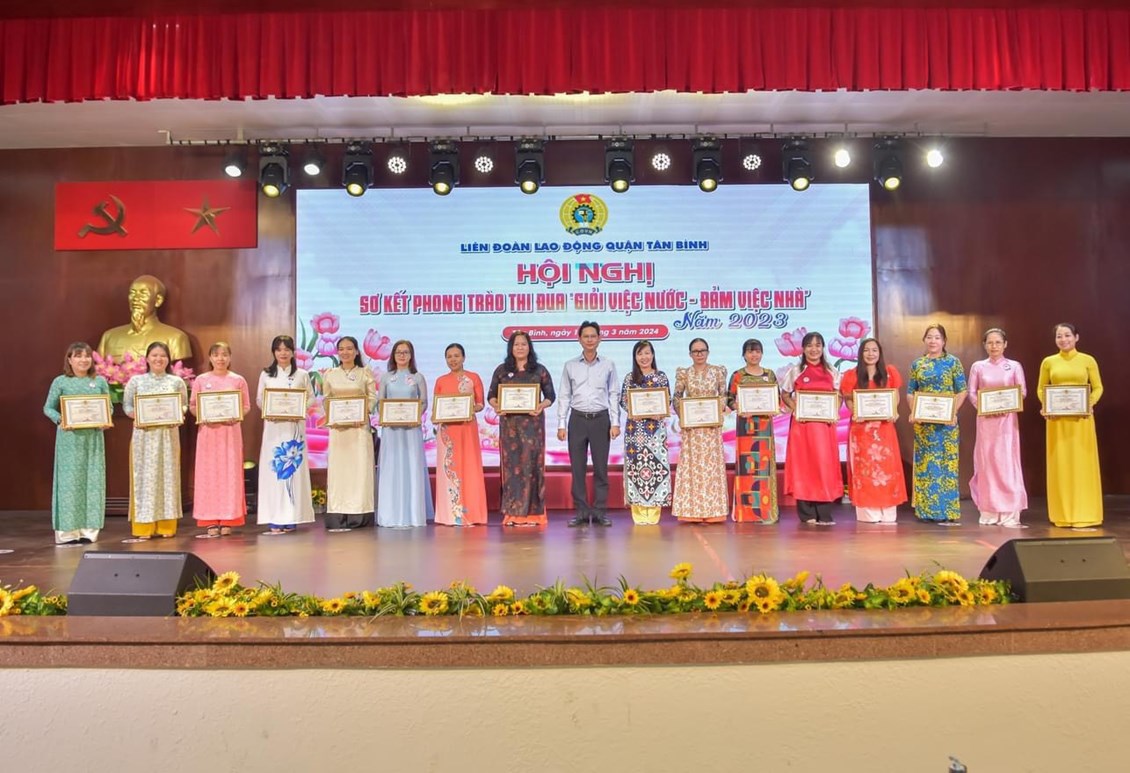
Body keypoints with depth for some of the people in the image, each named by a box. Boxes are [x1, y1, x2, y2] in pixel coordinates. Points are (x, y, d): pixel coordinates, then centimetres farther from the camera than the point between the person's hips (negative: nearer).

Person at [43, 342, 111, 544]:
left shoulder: (100, 381, 6)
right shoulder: (60, 382, 0)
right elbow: (48, 408, 2)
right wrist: (59, 419, -16)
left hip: (93, 437, 2)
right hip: (69, 438, -2)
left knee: (92, 480, 3)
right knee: (70, 479, -2)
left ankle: (89, 529, 10)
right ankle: (68, 530, 4)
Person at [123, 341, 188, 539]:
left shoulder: (177, 381, 6)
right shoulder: (136, 381, 4)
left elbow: (184, 405, 8)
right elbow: (126, 405, 6)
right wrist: (136, 416, -13)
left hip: (168, 434, 1)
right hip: (144, 435, -1)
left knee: (167, 475, 3)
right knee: (145, 476, 0)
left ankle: (167, 525, 10)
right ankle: (144, 526, 5)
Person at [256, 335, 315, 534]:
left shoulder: (302, 374, 7)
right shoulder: (266, 375, 9)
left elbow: (311, 397, 8)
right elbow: (259, 400, 9)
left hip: (295, 427, 0)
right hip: (273, 427, 0)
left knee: (294, 468, 0)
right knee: (273, 468, -3)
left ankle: (291, 518, 6)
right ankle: (274, 520, -1)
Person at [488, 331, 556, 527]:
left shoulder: (539, 370, 6)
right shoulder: (501, 370, 9)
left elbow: (551, 395, 6)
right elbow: (491, 395, 10)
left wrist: (542, 405, -14)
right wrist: (496, 405, -11)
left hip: (532, 422, -1)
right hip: (509, 423, 1)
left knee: (531, 464, -2)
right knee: (511, 464, 1)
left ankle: (531, 513, 4)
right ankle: (512, 513, 5)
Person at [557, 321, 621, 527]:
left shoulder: (608, 365, 6)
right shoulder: (570, 366, 7)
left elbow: (613, 395, 6)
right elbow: (564, 396, 7)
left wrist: (615, 423, -1)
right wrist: (561, 424, 1)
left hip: (601, 419, -1)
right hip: (577, 419, 1)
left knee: (601, 467, 1)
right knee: (577, 467, 1)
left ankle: (600, 511, 9)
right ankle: (581, 511, 9)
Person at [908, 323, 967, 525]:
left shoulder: (953, 362, 2)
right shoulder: (917, 364, 9)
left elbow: (962, 391, 0)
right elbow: (911, 392, 11)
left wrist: (953, 412, -12)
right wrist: (913, 412, -3)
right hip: (923, 420, 3)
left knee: (946, 461, -3)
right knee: (924, 463, 5)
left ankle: (947, 511, 2)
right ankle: (927, 509, 12)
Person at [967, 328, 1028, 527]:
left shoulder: (1014, 366, 6)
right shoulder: (978, 367, 8)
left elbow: (1023, 391, 2)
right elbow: (971, 393, 5)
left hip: (1007, 418, -1)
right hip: (985, 418, 1)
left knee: (1007, 461, -5)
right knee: (986, 461, 1)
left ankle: (1010, 513, -1)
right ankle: (989, 512, 7)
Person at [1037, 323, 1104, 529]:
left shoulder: (1088, 360, 3)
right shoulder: (1048, 362, 7)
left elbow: (1098, 387, 4)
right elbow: (1040, 389, 10)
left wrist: (1090, 403, -14)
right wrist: (1045, 405, -8)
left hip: (1081, 418, -1)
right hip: (1057, 419, 1)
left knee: (1082, 463, 0)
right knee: (1060, 463, 2)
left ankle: (1085, 514, 7)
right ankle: (1063, 515, 8)